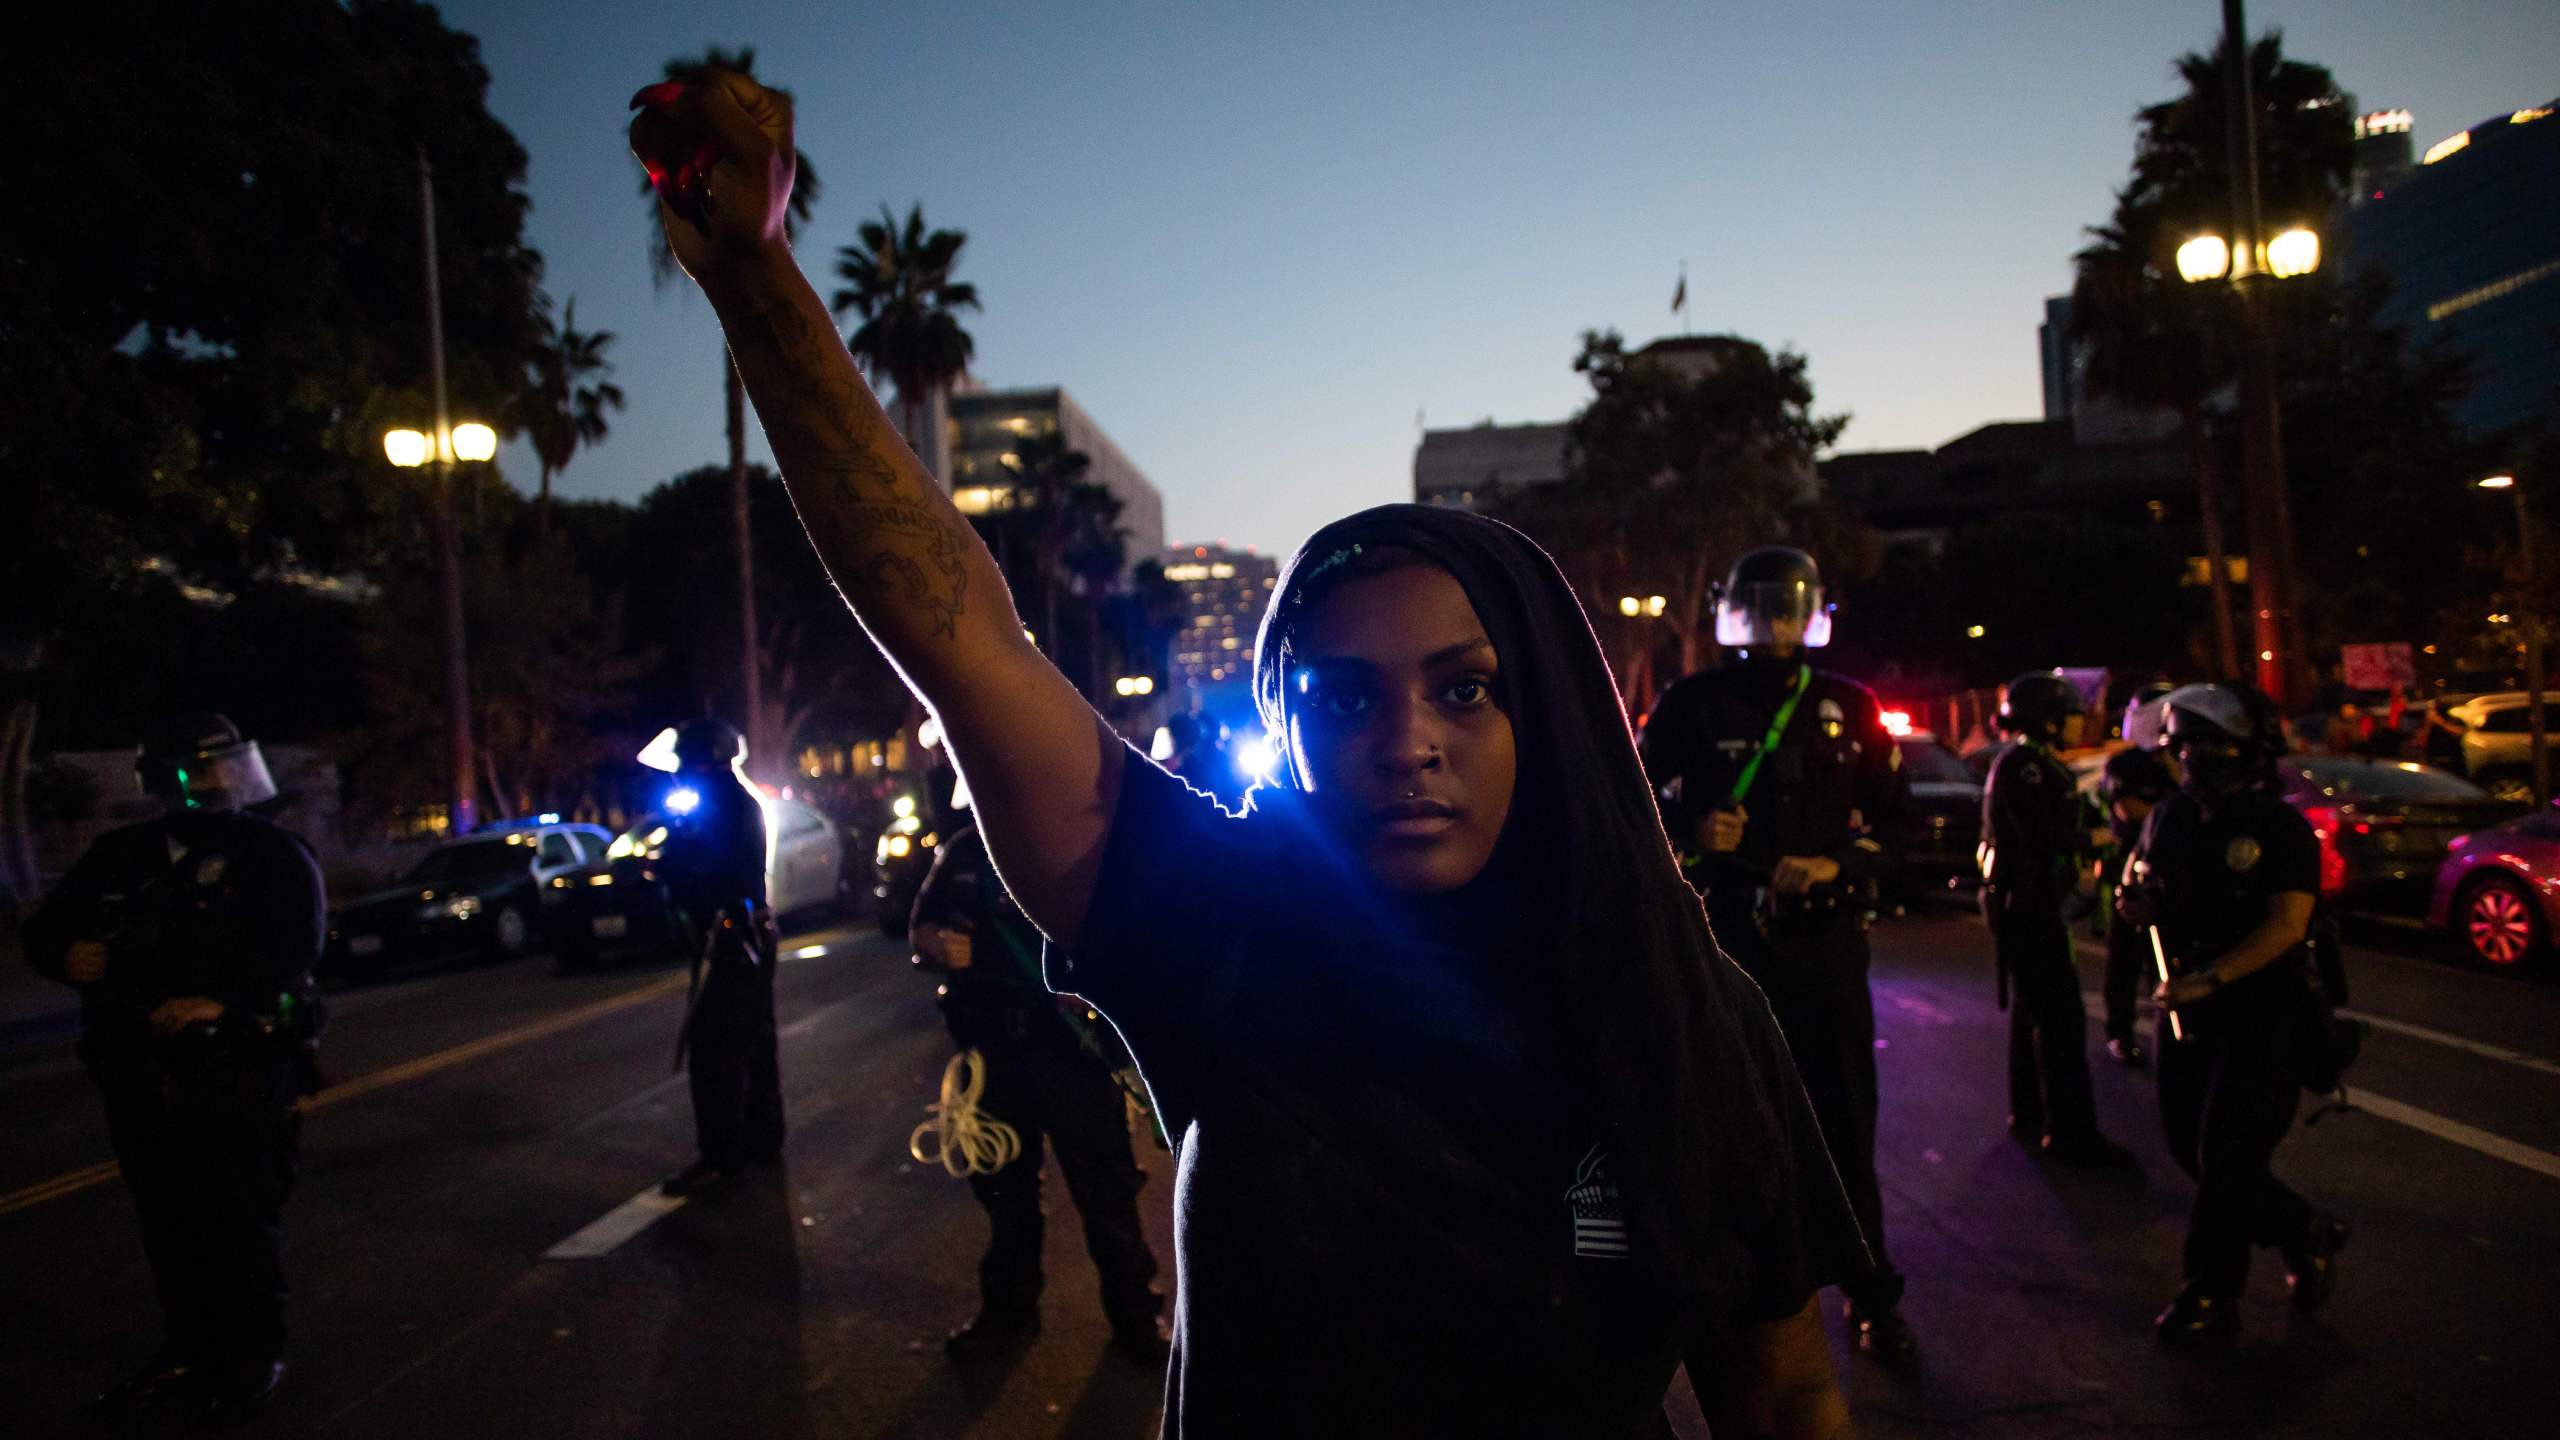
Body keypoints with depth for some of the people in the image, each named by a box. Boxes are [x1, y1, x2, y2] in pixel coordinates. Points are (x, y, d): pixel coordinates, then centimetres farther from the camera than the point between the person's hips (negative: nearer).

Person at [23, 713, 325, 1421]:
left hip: (238, 1069, -4)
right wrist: (66, 954, -5)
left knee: (242, 1220, 1)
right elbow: (45, 927, 18)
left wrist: (226, 1004, -28)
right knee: (169, 1223, 12)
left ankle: (255, 1356, 16)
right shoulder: (120, 855, 11)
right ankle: (189, 1351, 28)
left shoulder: (272, 852, -4)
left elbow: (295, 949, -15)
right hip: (142, 1072, 5)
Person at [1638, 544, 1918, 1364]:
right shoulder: (1691, 704, 2)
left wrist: (1840, 866, -8)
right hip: (1723, 935, -1)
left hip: (1823, 936, 1)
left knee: (1844, 1119, 4)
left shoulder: (1848, 706, 7)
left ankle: (1872, 1295, 16)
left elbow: (1893, 816, 10)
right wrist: (1689, 830, -11)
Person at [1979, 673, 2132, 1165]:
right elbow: (2043, 834, -24)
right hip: (2027, 903, -11)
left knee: (2032, 1009, 18)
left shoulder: (2027, 761, 17)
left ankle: (2028, 1115, 28)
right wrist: (2091, 838, -8)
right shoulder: (2022, 763, -17)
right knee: (2059, 1014, -10)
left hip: (2025, 900, 11)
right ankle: (2072, 1134, -8)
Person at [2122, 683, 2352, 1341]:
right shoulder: (2170, 818, 7)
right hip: (2191, 1008, 7)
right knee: (2192, 1148, 11)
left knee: (2227, 1157, -3)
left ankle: (2210, 1290, 12)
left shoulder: (2281, 828, -11)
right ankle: (2306, 1235, 32)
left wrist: (2209, 978, -29)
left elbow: (2287, 924, -21)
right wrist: (2141, 903, -9)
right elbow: (2155, 906, 16)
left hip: (2263, 1011, -7)